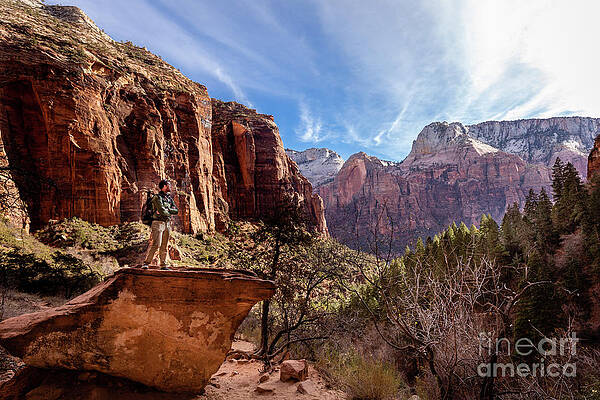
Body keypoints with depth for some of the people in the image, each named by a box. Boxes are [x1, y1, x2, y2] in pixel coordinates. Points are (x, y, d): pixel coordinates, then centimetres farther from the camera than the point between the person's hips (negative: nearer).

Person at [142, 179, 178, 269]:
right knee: (155, 244, -13)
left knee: (164, 246, 7)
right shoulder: (157, 197, -7)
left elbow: (176, 210, 6)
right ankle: (146, 263, -7)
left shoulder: (169, 198, 15)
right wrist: (170, 212, 1)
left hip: (167, 224, 7)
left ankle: (163, 265, 10)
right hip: (158, 222, -7)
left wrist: (166, 210, -10)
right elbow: (162, 211, -18)